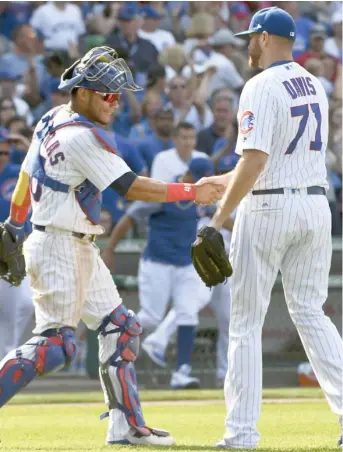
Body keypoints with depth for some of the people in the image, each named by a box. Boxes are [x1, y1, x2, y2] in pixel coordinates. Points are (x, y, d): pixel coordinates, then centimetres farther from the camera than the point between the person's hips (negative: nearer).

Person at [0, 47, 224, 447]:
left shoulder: (52, 121, 10)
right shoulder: (82, 136, -19)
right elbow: (130, 187, -23)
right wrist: (190, 193, -21)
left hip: (80, 249, 11)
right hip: (59, 248, -11)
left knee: (120, 327, 10)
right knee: (55, 345, -12)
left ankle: (126, 425, 10)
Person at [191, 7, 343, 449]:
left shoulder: (261, 88, -13)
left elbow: (255, 160, -23)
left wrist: (219, 217, -20)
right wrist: (224, 183, 29)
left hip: (269, 207, -7)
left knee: (246, 321, 2)